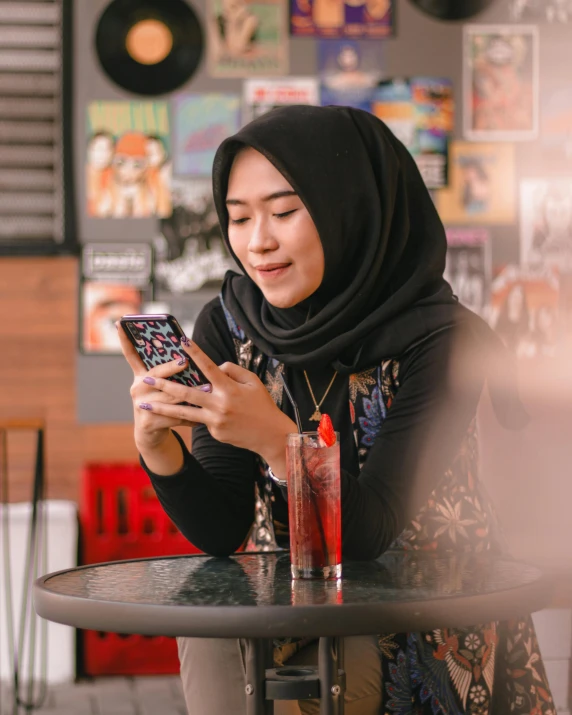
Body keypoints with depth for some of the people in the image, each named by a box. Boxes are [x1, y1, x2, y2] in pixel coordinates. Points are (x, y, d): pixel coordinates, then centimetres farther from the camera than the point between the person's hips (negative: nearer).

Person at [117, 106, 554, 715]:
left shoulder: (440, 340, -17)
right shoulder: (225, 328, -4)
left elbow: (367, 533, -21)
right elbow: (221, 533, -7)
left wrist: (274, 437, -38)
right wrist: (156, 444, -26)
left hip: (419, 624, -3)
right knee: (211, 645, -26)